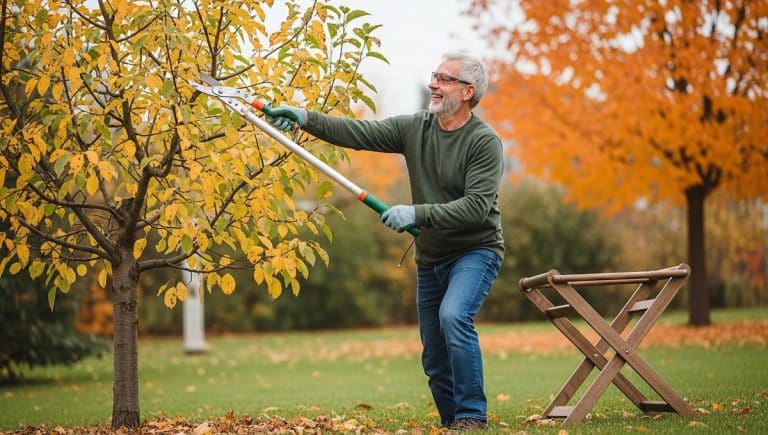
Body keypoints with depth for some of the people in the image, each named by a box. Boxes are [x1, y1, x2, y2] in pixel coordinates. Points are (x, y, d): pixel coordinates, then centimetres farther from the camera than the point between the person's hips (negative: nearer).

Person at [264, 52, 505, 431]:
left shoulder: (485, 142, -16)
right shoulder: (414, 128, 0)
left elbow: (476, 206, -25)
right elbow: (359, 133, -10)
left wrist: (417, 213, -32)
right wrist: (307, 119, -23)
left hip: (476, 251, -6)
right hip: (430, 258, 6)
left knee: (453, 317, -30)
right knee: (434, 360, 9)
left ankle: (472, 416, -20)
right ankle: (453, 422, 25)